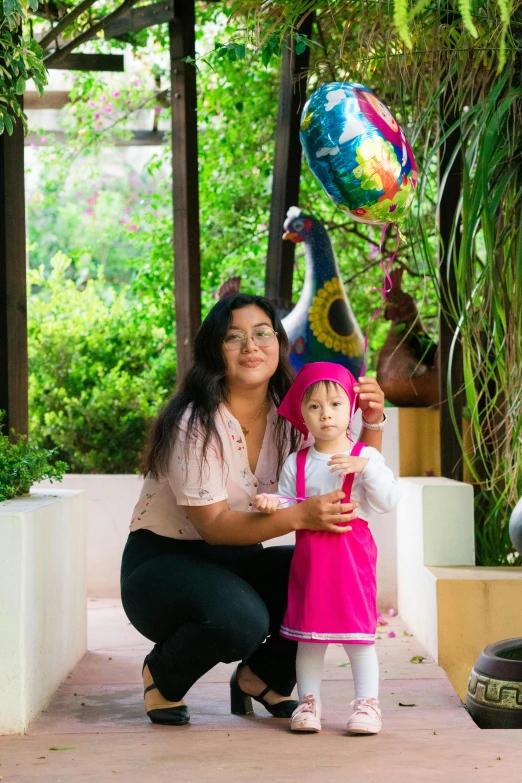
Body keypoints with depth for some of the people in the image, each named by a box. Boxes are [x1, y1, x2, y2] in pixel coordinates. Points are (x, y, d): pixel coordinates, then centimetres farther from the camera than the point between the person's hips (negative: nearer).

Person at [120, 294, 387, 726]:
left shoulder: (289, 419, -2)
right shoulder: (196, 423, -20)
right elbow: (214, 525, -24)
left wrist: (372, 423, -17)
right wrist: (300, 516, -37)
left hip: (238, 561, 6)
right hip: (164, 561, -6)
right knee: (239, 618, -36)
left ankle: (262, 677, 5)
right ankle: (163, 675, -2)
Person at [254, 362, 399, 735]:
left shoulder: (366, 457, 0)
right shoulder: (295, 463, 8)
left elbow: (389, 500, -10)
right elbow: (289, 507, 9)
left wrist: (364, 467, -22)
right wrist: (273, 504, -13)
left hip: (352, 555, -3)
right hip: (309, 558, 3)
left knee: (358, 633, -2)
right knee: (308, 635, 6)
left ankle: (368, 704, 5)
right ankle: (308, 702, 14)